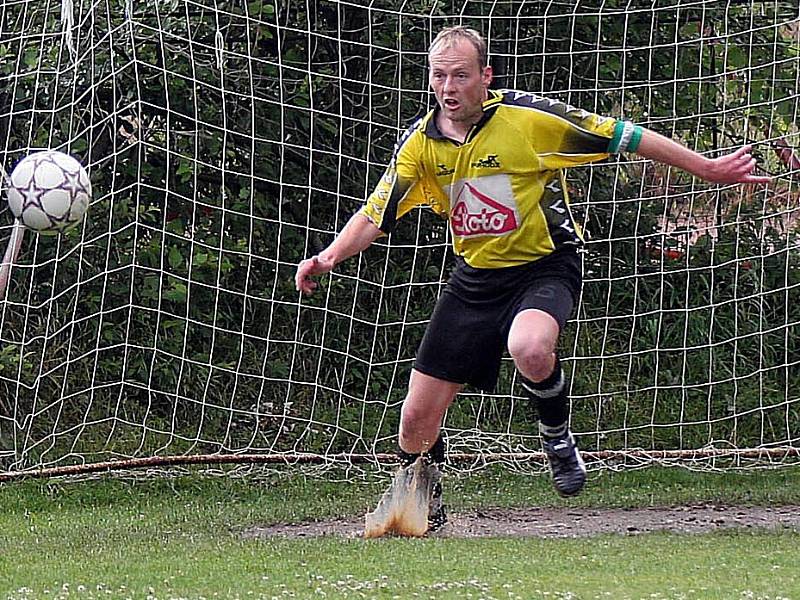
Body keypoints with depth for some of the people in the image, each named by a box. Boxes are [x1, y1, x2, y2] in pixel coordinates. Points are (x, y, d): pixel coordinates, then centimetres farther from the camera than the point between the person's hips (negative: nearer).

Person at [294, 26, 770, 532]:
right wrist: (329, 258, -18)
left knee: (529, 348, -40)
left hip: (545, 267, -4)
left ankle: (557, 435, -7)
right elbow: (376, 215, 1)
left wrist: (709, 169, -7)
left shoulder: (530, 117, -17)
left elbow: (622, 137, -10)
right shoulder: (422, 142, -4)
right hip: (475, 277, 4)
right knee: (417, 419, 0)